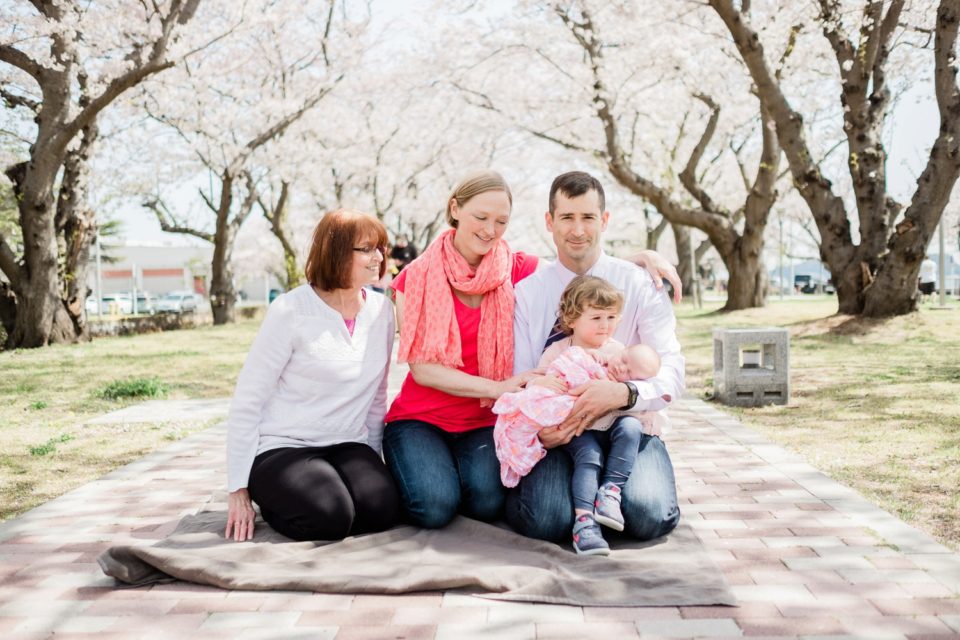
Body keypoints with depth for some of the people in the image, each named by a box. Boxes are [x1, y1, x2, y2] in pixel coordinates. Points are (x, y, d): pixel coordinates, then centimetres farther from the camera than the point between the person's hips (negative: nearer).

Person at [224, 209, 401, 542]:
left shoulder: (381, 309, 3)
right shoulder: (290, 311, -12)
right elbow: (246, 401, -9)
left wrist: (372, 462, 12)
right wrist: (239, 490, -10)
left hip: (346, 446, 5)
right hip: (281, 449, -4)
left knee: (383, 510, -22)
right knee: (330, 517, -28)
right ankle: (269, 495, 5)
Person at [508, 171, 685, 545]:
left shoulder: (639, 285, 1)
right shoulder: (527, 293, 5)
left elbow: (671, 373, -7)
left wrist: (622, 393, -29)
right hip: (556, 433, 0)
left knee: (649, 516, -28)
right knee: (546, 520, -28)